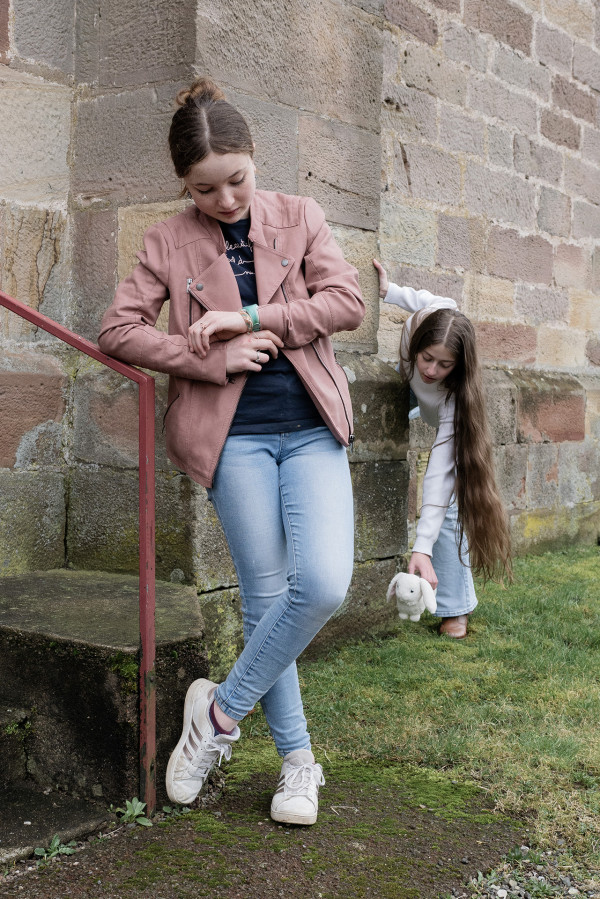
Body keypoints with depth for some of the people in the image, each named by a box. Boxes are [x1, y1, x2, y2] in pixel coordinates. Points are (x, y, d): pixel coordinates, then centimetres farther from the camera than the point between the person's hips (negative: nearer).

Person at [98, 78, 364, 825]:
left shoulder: (300, 217, 7)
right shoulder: (169, 242, 4)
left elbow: (347, 302, -4)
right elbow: (119, 329, -1)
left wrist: (247, 320, -13)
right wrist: (212, 359, -11)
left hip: (311, 429, 1)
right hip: (234, 435, -1)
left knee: (323, 586, -14)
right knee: (266, 597, 1)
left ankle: (221, 709, 8)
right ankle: (297, 759, 18)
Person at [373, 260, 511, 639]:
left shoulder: (457, 394, -45)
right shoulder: (419, 322, -37)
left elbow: (440, 474, -49)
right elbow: (437, 302, -11)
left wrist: (423, 548, -54)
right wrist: (388, 289, -8)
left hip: (455, 424, -5)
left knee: (449, 508, -13)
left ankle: (455, 608, -4)